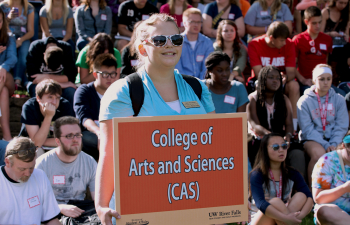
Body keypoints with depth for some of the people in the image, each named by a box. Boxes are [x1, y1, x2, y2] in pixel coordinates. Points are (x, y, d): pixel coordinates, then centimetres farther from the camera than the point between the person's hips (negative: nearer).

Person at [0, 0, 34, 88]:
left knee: (24, 51, -35)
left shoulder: (29, 8, 9)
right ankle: (24, 81, -45)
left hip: (23, 38, 1)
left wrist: (21, 39, -16)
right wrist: (8, 18, -13)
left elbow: (31, 32, 5)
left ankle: (17, 80, -49)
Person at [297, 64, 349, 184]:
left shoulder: (339, 99, 10)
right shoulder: (304, 101, 0)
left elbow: (342, 126, 5)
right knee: (319, 154, -35)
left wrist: (333, 144, -13)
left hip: (334, 139, 3)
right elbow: (307, 129, -7)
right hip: (312, 139, -3)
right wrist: (325, 145, -19)